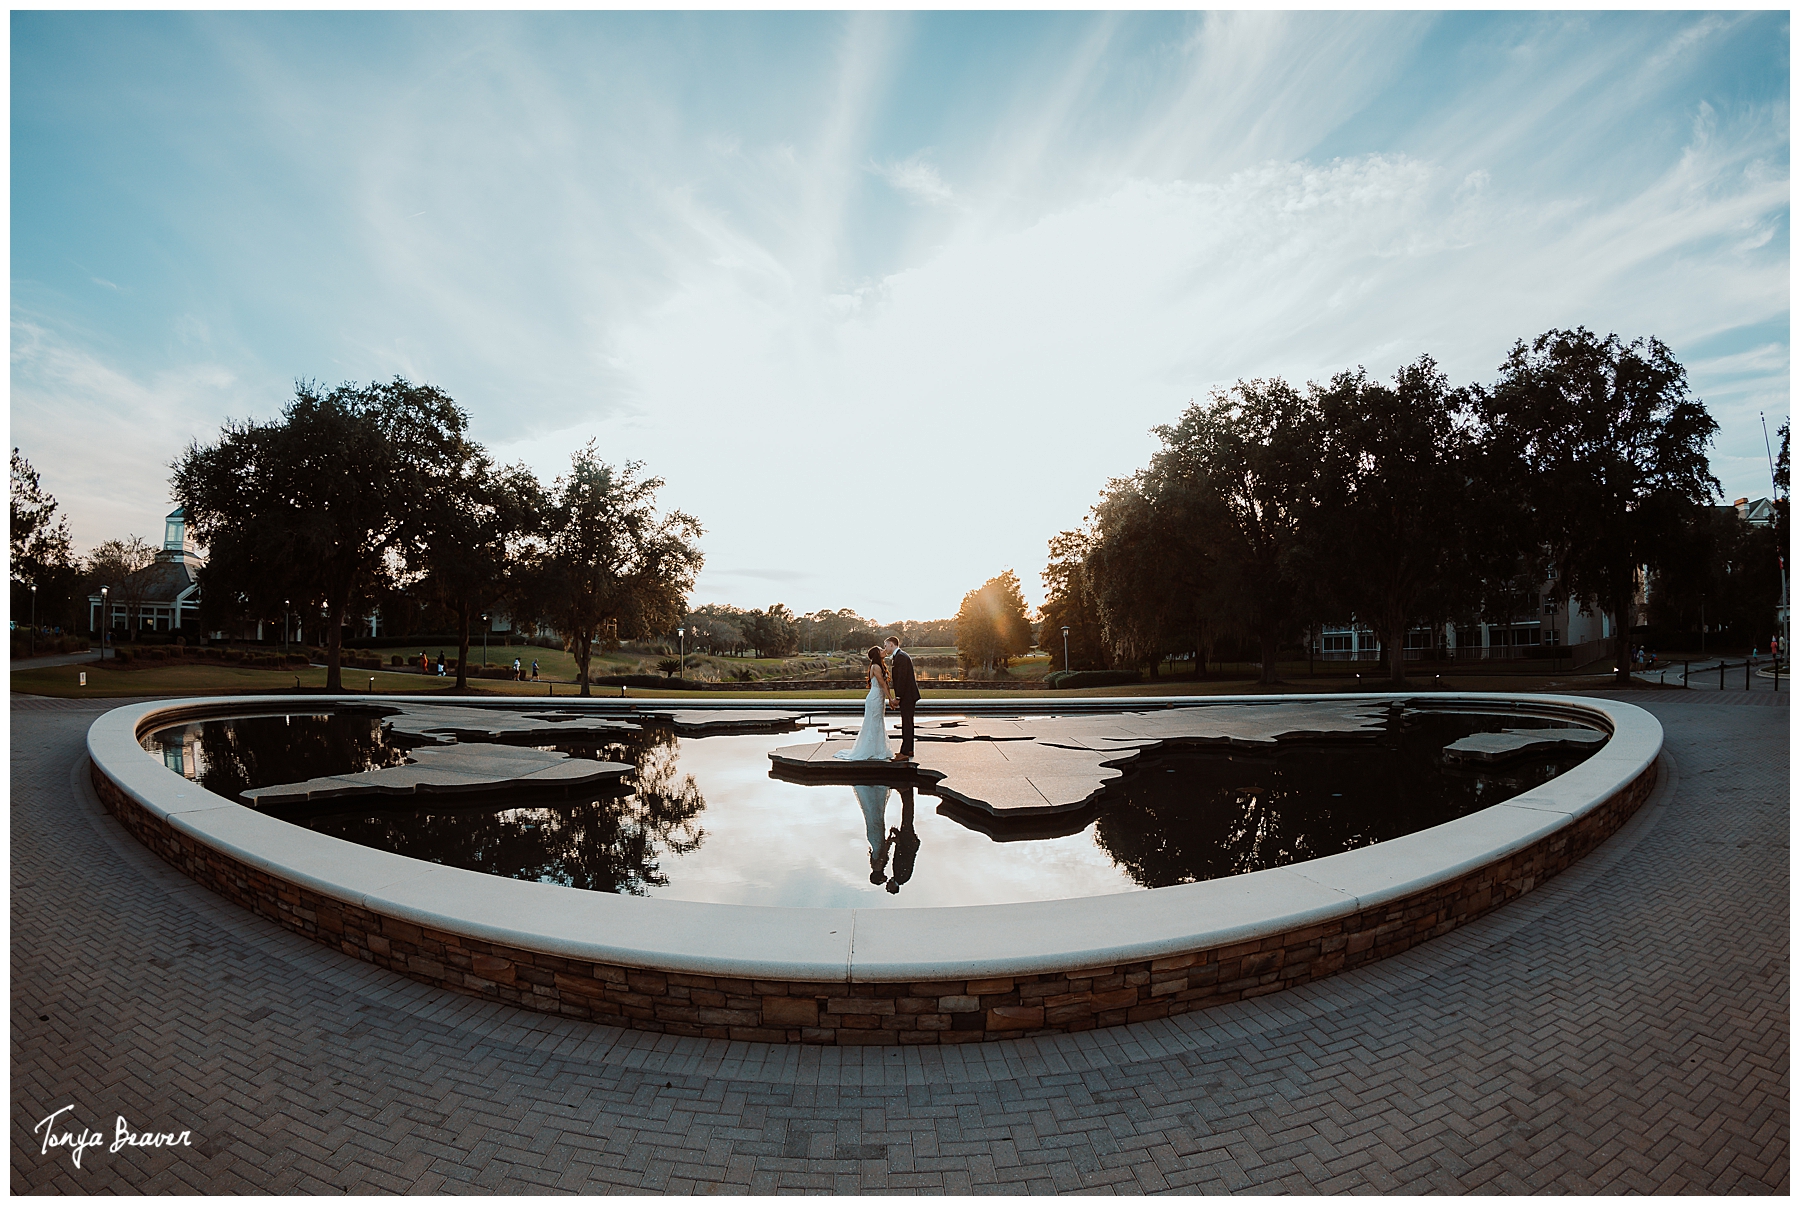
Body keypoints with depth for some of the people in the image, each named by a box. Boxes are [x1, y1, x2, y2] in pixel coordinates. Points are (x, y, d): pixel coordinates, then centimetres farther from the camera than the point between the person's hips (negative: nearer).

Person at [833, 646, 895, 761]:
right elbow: (883, 684, -17)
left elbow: (886, 684, 12)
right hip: (875, 699, -10)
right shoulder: (875, 667, -15)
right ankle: (870, 752, 5)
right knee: (873, 725, -3)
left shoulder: (879, 666, 14)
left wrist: (890, 698, 8)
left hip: (879, 699, 10)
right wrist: (890, 698, -17)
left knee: (878, 725, 14)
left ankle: (878, 751, 22)